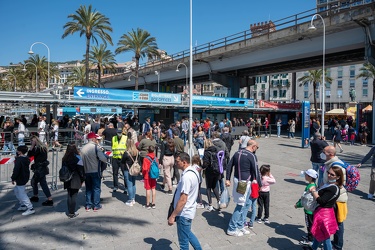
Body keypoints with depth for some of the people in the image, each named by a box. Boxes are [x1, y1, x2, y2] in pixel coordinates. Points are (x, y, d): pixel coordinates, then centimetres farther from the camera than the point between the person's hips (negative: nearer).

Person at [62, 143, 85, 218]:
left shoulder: (64, 158, 2)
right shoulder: (77, 158, -12)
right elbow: (81, 169, -11)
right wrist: (82, 179, -1)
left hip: (67, 181, 5)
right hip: (75, 181, -5)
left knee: (69, 196, 14)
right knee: (74, 196, 2)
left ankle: (69, 212, 21)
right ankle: (72, 213, 8)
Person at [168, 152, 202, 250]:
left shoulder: (186, 176, -27)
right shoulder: (193, 171, 2)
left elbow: (183, 200, -28)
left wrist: (172, 216, -20)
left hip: (184, 213, -9)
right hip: (189, 210, 9)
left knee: (183, 242, 8)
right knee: (187, 233, 29)